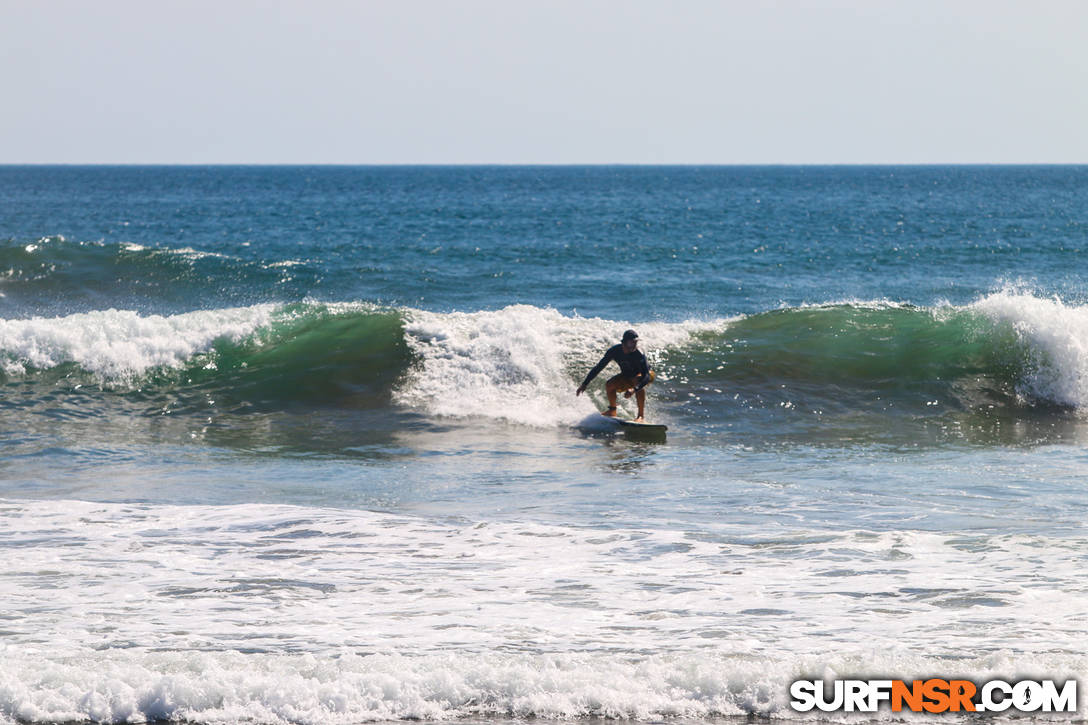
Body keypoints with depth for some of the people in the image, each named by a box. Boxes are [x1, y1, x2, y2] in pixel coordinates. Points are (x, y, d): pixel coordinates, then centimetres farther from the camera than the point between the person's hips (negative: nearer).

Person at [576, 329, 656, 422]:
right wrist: (585, 384, -15)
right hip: (627, 376, 5)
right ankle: (612, 410, 6)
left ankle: (641, 415, -32)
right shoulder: (615, 351, -22)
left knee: (637, 381, -36)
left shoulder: (639, 354, -34)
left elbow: (646, 376, -39)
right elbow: (599, 367, -13)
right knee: (609, 384, -17)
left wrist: (634, 389, -54)